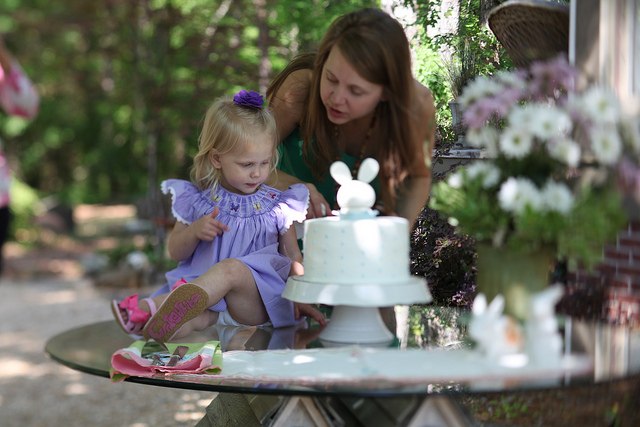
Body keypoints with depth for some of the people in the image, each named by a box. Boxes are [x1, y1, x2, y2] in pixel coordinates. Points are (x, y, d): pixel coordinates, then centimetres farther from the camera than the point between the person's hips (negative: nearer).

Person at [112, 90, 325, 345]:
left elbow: (293, 256, 14)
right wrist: (194, 231, -7)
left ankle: (151, 306, -46)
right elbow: (175, 253, 15)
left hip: (256, 304, -3)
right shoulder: (198, 201, 10)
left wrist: (300, 300, -1)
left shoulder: (277, 204, 9)